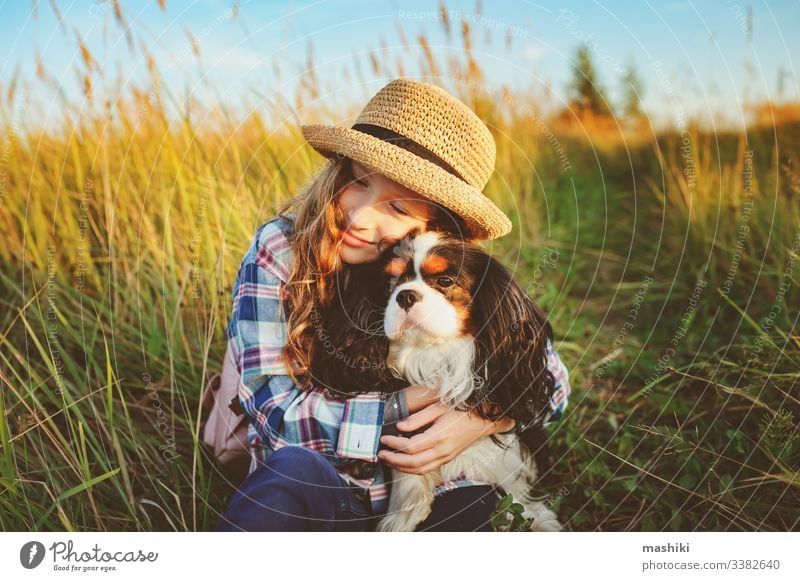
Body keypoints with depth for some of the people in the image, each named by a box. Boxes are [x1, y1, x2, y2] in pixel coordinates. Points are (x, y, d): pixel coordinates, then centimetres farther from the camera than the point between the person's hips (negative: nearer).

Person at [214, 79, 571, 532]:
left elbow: (550, 379, 0)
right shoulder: (278, 251, -13)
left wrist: (487, 417, -21)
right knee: (297, 468, -33)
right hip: (305, 496, -1)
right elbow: (275, 410, -17)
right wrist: (405, 406, -22)